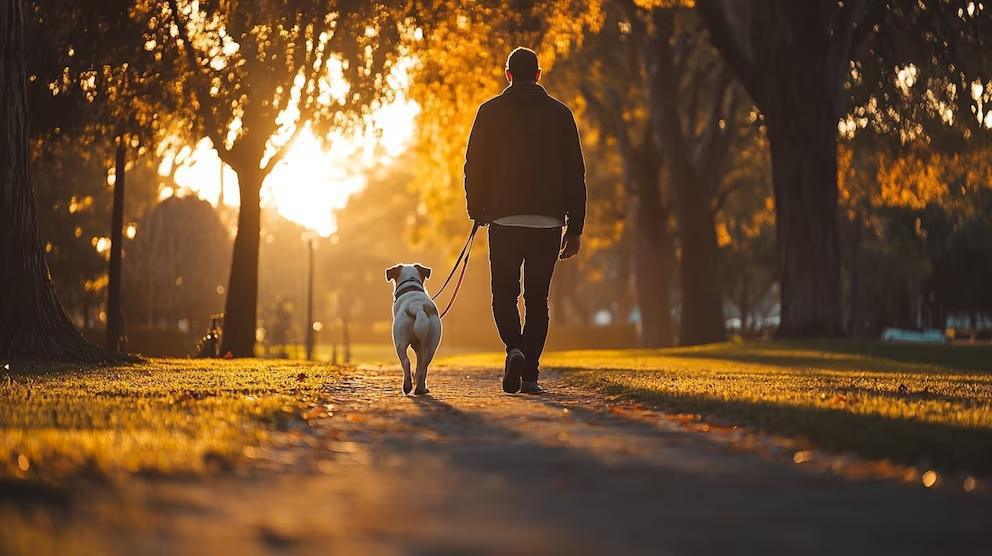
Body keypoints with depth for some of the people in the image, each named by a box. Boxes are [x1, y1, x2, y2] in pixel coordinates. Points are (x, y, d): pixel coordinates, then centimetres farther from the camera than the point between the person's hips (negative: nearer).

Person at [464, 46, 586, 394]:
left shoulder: (490, 112, 4)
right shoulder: (559, 114, 7)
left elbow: (474, 166, 0)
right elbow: (575, 173, 6)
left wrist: (477, 212, 9)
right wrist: (575, 227, 9)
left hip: (504, 220, -1)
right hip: (547, 221, 1)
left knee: (504, 294, 9)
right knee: (537, 300, 7)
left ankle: (514, 349, -17)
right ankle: (530, 374, 3)